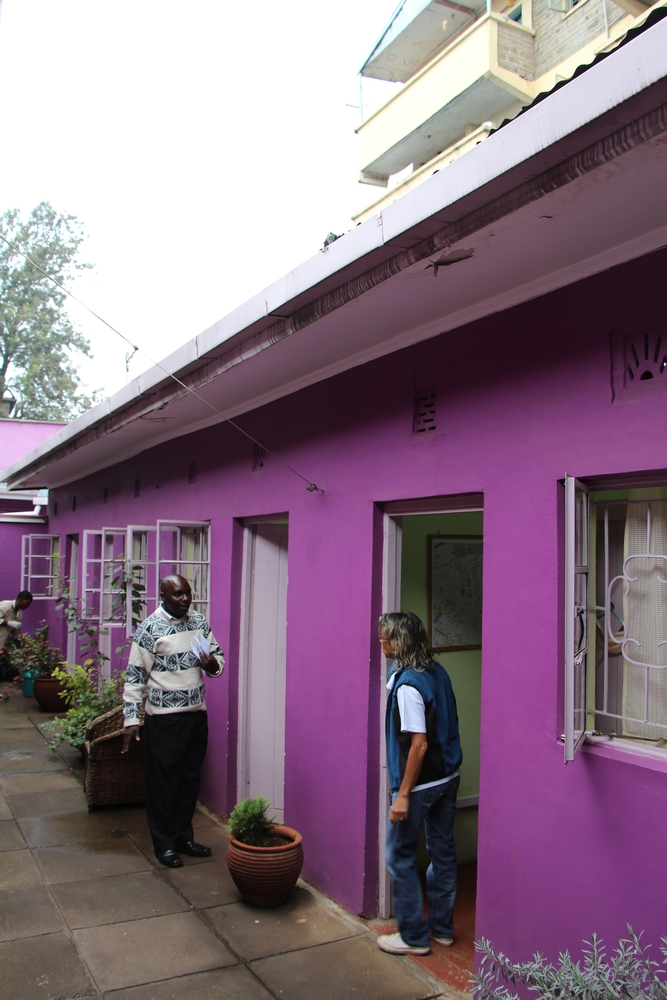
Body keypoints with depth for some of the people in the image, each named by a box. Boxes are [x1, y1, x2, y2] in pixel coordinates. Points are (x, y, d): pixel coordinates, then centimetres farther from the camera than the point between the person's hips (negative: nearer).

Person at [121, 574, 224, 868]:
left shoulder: (199, 622, 5)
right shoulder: (149, 629, -11)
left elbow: (218, 656, 15)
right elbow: (135, 676, -11)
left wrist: (213, 664, -9)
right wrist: (131, 720, -14)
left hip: (197, 714, 5)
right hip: (164, 719, -5)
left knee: (191, 779, 14)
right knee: (163, 782, 5)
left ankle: (183, 836, 29)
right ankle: (164, 843, 20)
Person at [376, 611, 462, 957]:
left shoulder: (407, 685, -22)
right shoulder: (437, 672, 3)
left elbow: (419, 744, -24)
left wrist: (403, 794, -19)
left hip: (420, 784, -9)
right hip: (449, 778, 9)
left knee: (400, 856, 6)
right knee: (443, 851, 17)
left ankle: (414, 936, 16)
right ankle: (442, 927, 30)